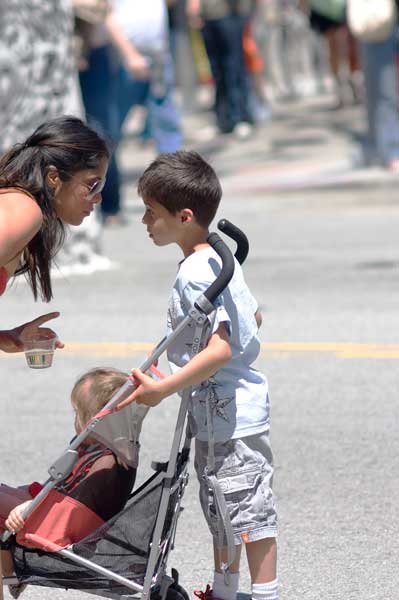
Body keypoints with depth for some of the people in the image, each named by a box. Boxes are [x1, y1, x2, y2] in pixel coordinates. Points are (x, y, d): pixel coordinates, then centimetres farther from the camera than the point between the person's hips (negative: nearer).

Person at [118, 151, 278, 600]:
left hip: (231, 415, -11)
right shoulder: (218, 258, 8)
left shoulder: (195, 274, -23)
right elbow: (253, 315, 19)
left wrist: (162, 390, -31)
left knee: (250, 512, -3)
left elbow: (219, 349, -30)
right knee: (222, 511, 21)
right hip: (226, 410, 11)